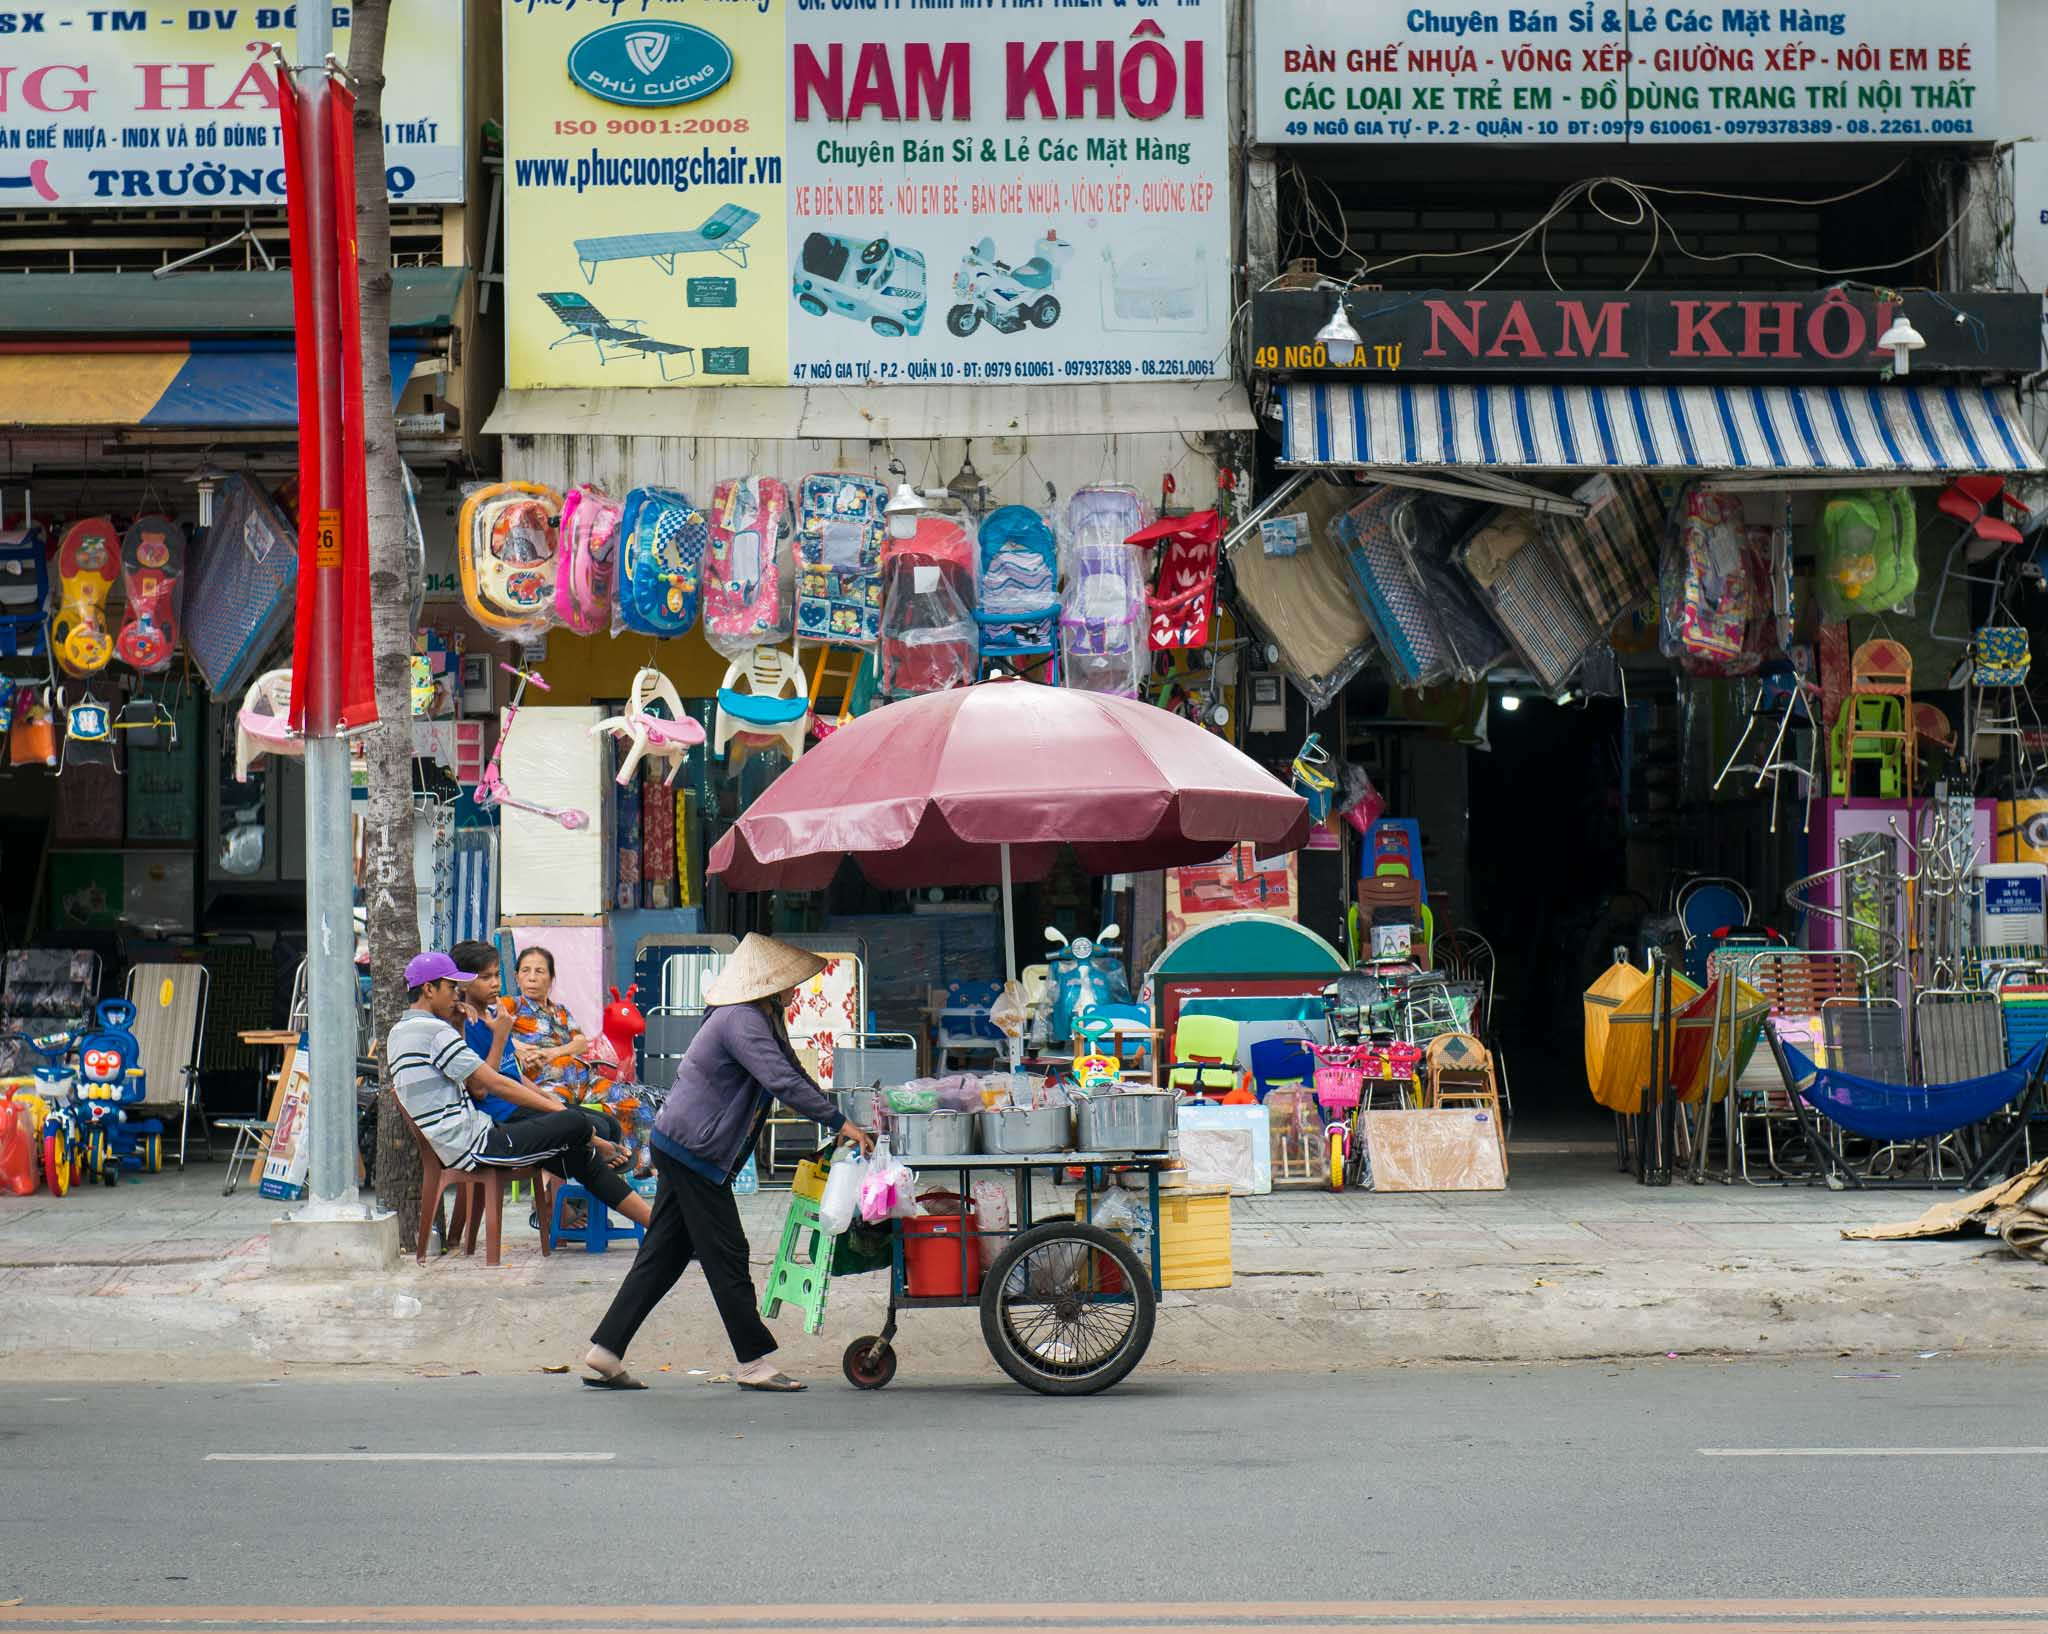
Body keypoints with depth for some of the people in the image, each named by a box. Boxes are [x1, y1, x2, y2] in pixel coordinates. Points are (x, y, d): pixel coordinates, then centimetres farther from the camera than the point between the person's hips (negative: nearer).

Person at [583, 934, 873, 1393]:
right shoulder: (742, 1020, -17)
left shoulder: (762, 1019, 17)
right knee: (725, 1254, -4)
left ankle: (605, 1352, 9)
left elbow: (793, 1075, 23)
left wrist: (838, 1121, 15)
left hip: (680, 1148, 11)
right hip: (694, 1150, -11)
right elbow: (782, 1081, -26)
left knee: (664, 1254, 9)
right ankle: (754, 1360, 1)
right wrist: (839, 1123, -24)